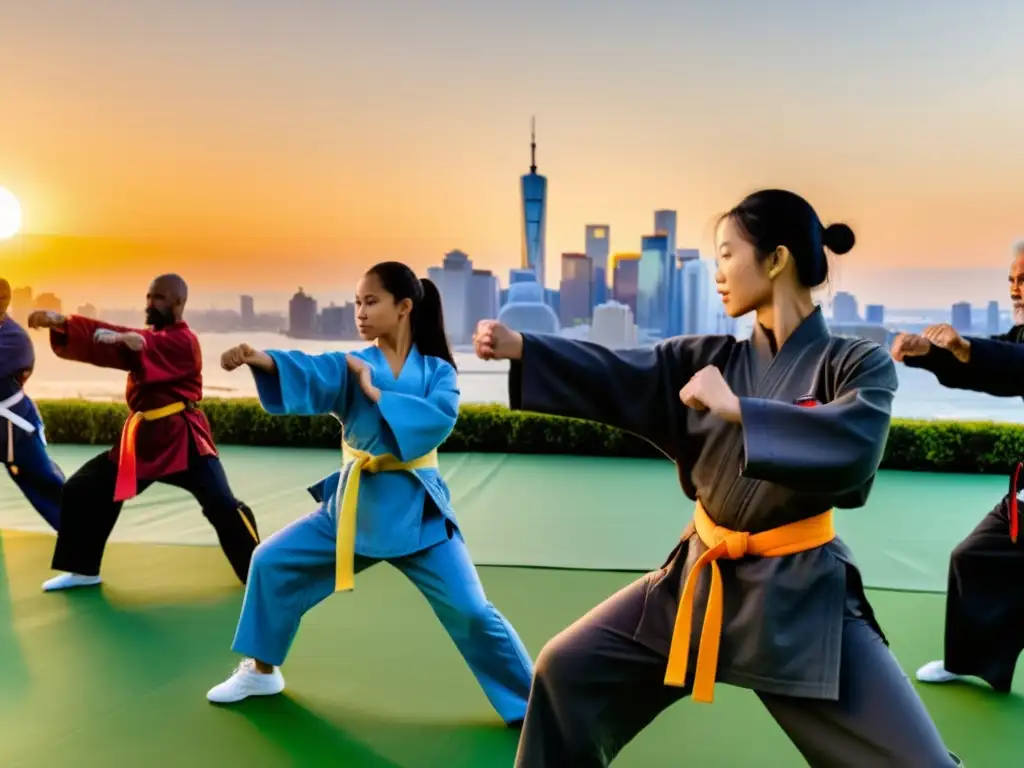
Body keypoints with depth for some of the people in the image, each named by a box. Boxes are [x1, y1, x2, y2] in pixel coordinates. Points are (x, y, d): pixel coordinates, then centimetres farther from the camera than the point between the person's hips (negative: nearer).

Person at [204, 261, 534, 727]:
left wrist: (376, 393, -20)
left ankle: (532, 704, 13)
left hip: (415, 509, -3)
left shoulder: (437, 371, -3)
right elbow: (310, 376, -23)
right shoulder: (351, 366, -1)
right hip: (353, 503, 3)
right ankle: (262, 670, 28)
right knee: (273, 563, 5)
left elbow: (440, 419, -23)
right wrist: (258, 358, -42)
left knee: (470, 610, -6)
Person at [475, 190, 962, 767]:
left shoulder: (858, 364, -10)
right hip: (702, 577, 4)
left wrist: (737, 409, -31)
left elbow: (854, 446, -29)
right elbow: (616, 376, -6)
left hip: (802, 593, -4)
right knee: (568, 669, 7)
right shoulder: (711, 358, 2)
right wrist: (518, 346, -15)